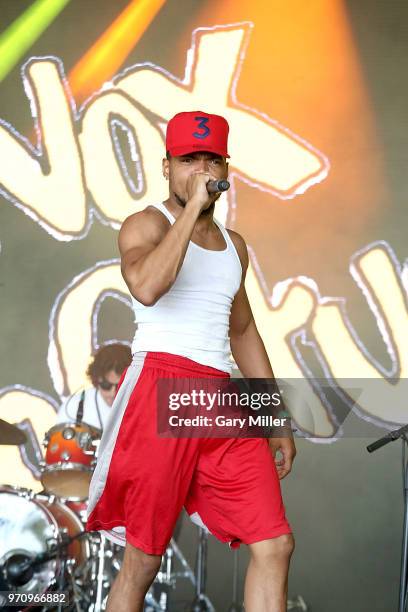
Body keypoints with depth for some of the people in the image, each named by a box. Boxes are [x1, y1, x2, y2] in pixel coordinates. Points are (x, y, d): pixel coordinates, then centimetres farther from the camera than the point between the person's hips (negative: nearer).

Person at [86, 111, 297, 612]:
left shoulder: (233, 244, 21)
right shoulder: (145, 225, 0)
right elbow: (146, 286, -23)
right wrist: (191, 208, -17)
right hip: (161, 387, -6)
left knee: (275, 545, -3)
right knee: (143, 557, -3)